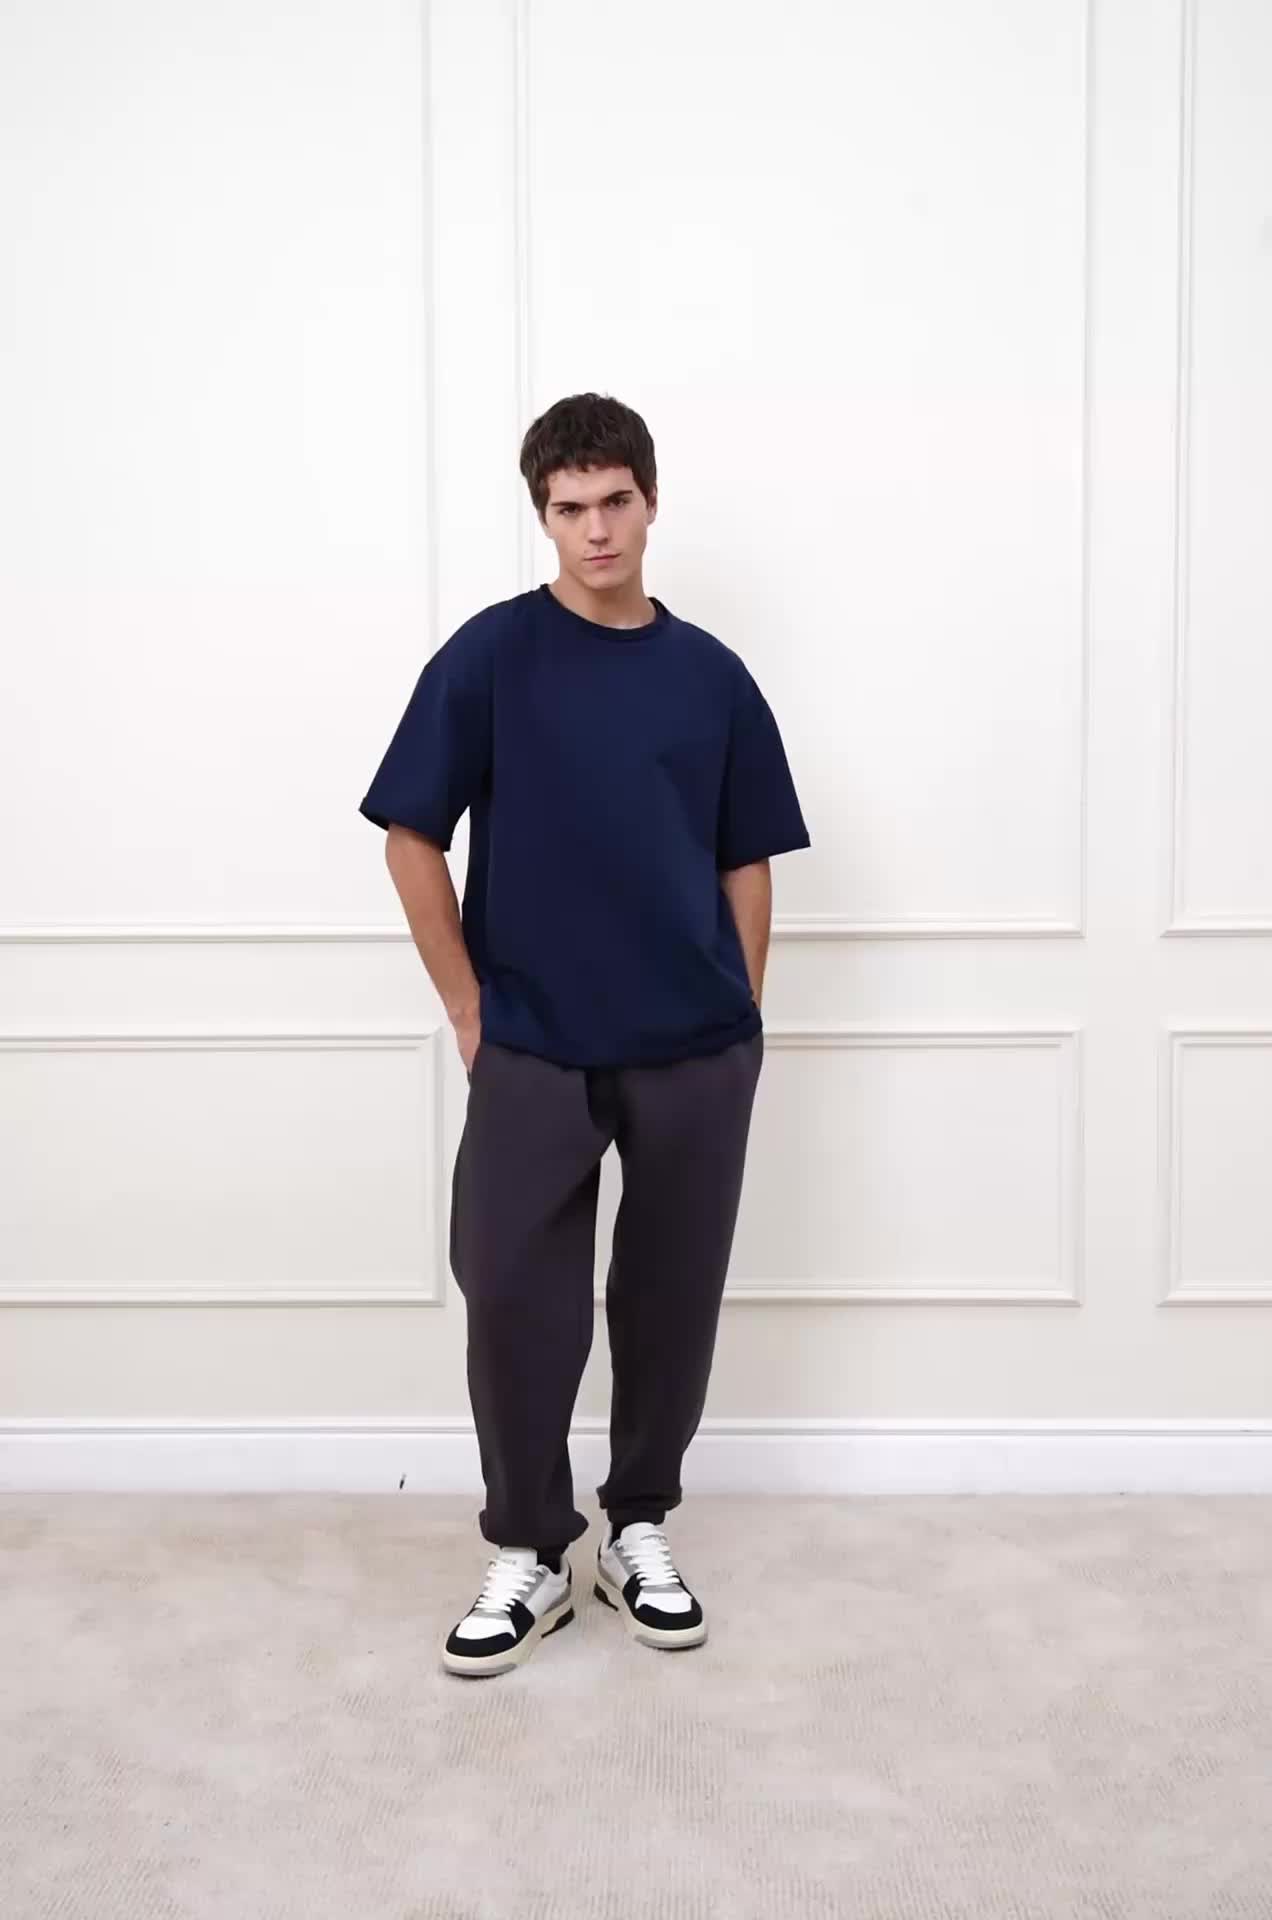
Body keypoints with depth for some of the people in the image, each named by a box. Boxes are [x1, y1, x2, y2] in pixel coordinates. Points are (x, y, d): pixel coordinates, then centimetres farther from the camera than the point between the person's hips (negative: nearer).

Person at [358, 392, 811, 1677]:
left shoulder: (710, 674, 5)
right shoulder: (491, 654, -4)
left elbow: (747, 864, 9)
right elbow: (411, 838, -3)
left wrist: (737, 1020, 5)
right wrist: (468, 1011, -5)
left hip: (696, 1055, 2)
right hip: (533, 1052, -2)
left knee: (671, 1300, 10)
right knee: (512, 1300, 1)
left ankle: (639, 1530, 30)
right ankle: (527, 1554, 21)